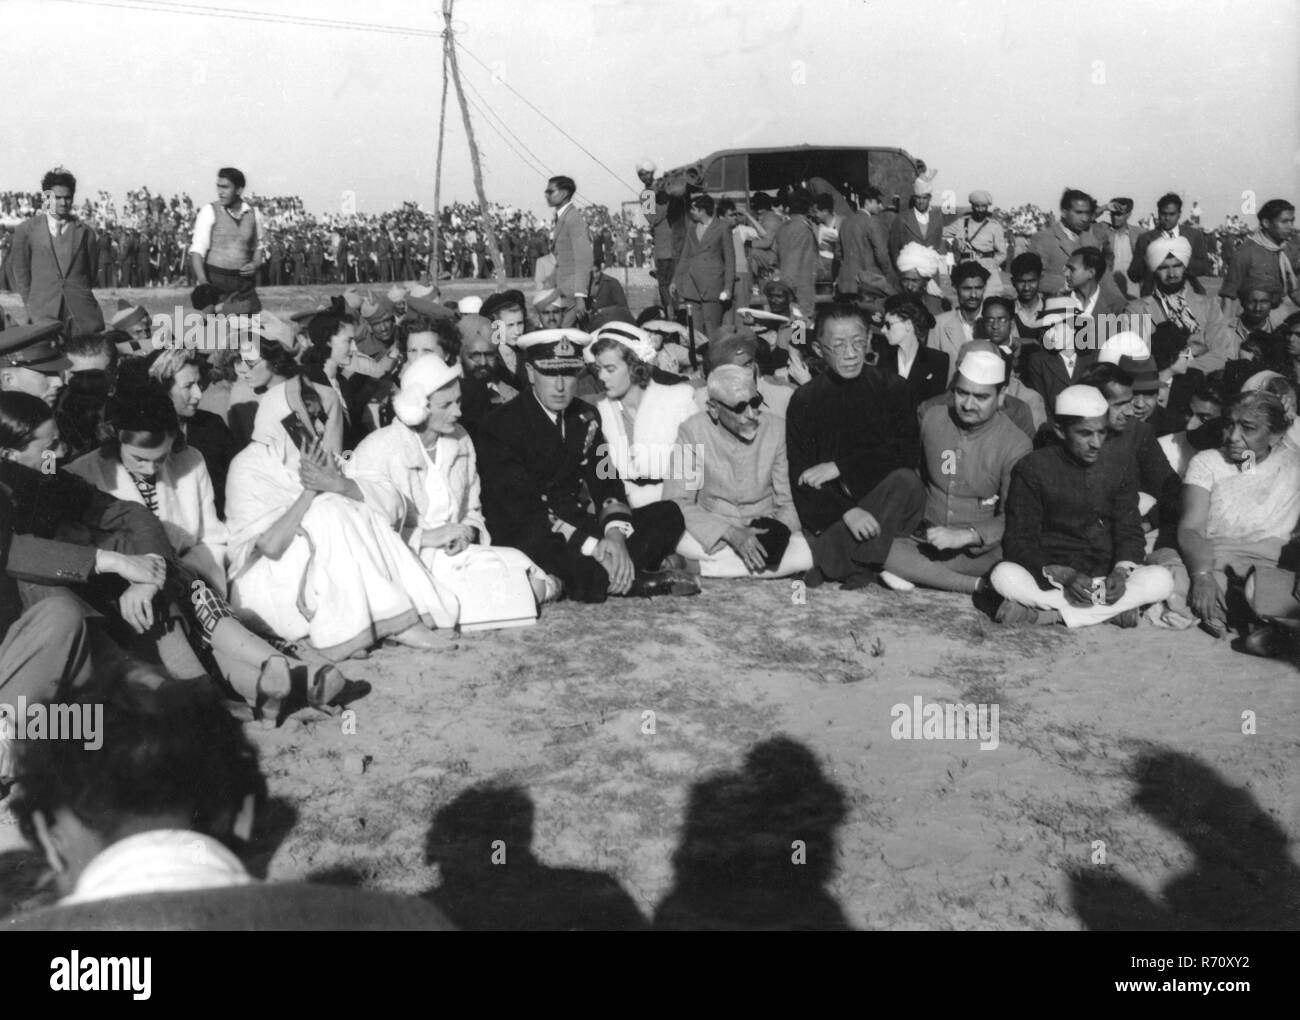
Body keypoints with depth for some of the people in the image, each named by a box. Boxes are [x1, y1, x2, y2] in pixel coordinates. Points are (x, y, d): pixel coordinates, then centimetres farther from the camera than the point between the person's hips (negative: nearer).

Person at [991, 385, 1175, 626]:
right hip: (1049, 578, -4)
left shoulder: (1117, 472, 11)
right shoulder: (1032, 469, -1)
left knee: (1161, 580, -25)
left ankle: (1048, 613, -27)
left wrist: (1121, 571, -16)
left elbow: (1129, 532, 8)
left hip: (1105, 580, 4)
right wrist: (1063, 575, -23)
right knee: (1004, 575, -33)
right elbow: (1019, 541, -7)